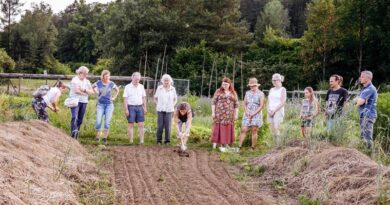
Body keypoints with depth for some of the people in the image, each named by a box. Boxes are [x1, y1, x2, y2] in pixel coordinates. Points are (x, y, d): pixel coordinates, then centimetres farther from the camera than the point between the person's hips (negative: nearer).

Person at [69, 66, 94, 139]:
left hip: (84, 102, 6)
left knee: (80, 119, 3)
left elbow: (92, 92, 6)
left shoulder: (87, 81, 15)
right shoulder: (75, 80, -3)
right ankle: (73, 133, -29)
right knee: (75, 117, -21)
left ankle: (76, 136, 6)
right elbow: (76, 90, -16)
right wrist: (86, 93, -6)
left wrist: (84, 90, -11)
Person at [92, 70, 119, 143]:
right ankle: (97, 137, 4)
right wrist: (96, 91, 6)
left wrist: (114, 97, 9)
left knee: (107, 122, -4)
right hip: (100, 104, 0)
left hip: (109, 105, 1)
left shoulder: (111, 84, 0)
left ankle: (105, 137, 3)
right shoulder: (98, 83, -2)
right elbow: (92, 87, 18)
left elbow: (117, 90, 17)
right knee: (98, 121, -8)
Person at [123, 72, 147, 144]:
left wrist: (145, 108, 8)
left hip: (140, 107, 3)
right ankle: (131, 140, 5)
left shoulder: (141, 87, 10)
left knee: (141, 124, -1)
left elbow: (144, 98, 14)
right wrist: (126, 109, -11)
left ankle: (141, 140, 1)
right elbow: (125, 99, -4)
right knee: (131, 124, 1)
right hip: (131, 107, -3)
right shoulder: (128, 87, -1)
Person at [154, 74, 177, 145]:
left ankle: (167, 140, 8)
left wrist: (172, 106, 4)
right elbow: (155, 98, 12)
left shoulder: (173, 89, 4)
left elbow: (175, 99, 16)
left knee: (167, 126, -2)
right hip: (160, 110, 0)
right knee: (160, 126, -2)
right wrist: (158, 105, 1)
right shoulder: (159, 88, 2)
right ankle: (159, 140, 8)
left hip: (169, 110, 0)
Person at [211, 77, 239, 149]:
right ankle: (214, 145, -3)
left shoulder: (233, 93, 11)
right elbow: (214, 102, 1)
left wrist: (236, 114, 6)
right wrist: (213, 112, -6)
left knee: (227, 129, 3)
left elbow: (236, 105, 12)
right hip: (219, 114, -2)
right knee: (217, 129, -4)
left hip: (229, 115, 2)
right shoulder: (218, 91, 5)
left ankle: (226, 144, 10)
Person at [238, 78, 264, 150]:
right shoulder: (247, 93, 13)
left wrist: (253, 114, -12)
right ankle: (239, 146, -5)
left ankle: (253, 148, 1)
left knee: (254, 131, -3)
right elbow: (244, 103, 11)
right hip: (247, 114, 3)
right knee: (243, 130, -5)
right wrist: (246, 112, -6)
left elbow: (261, 106, -5)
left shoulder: (260, 94, 0)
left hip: (256, 114, -3)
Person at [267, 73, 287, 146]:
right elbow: (268, 102, 16)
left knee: (276, 128, -19)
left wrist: (274, 110, -14)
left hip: (278, 111, -6)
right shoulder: (271, 90, 17)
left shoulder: (282, 89, 0)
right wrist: (268, 110, -2)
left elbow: (283, 102, -8)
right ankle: (276, 145, 5)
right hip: (270, 112, 6)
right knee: (272, 130, 0)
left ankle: (278, 146, -19)